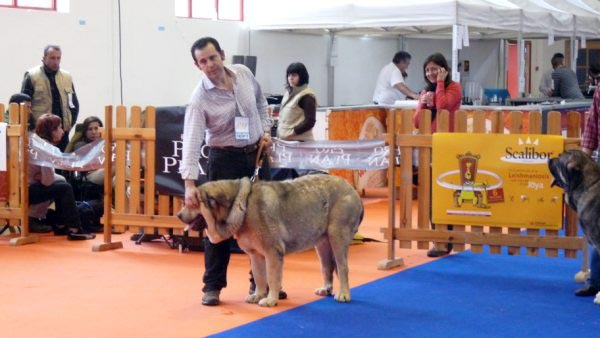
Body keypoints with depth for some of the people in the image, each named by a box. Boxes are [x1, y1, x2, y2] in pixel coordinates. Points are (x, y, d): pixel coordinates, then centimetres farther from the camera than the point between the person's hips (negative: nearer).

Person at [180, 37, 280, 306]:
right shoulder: (199, 98, -19)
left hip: (256, 154, 5)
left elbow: (260, 103, 16)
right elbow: (191, 142, -27)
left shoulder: (244, 73, -5)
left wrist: (266, 130, 3)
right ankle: (212, 286, 8)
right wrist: (190, 183, -36)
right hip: (225, 159, -5)